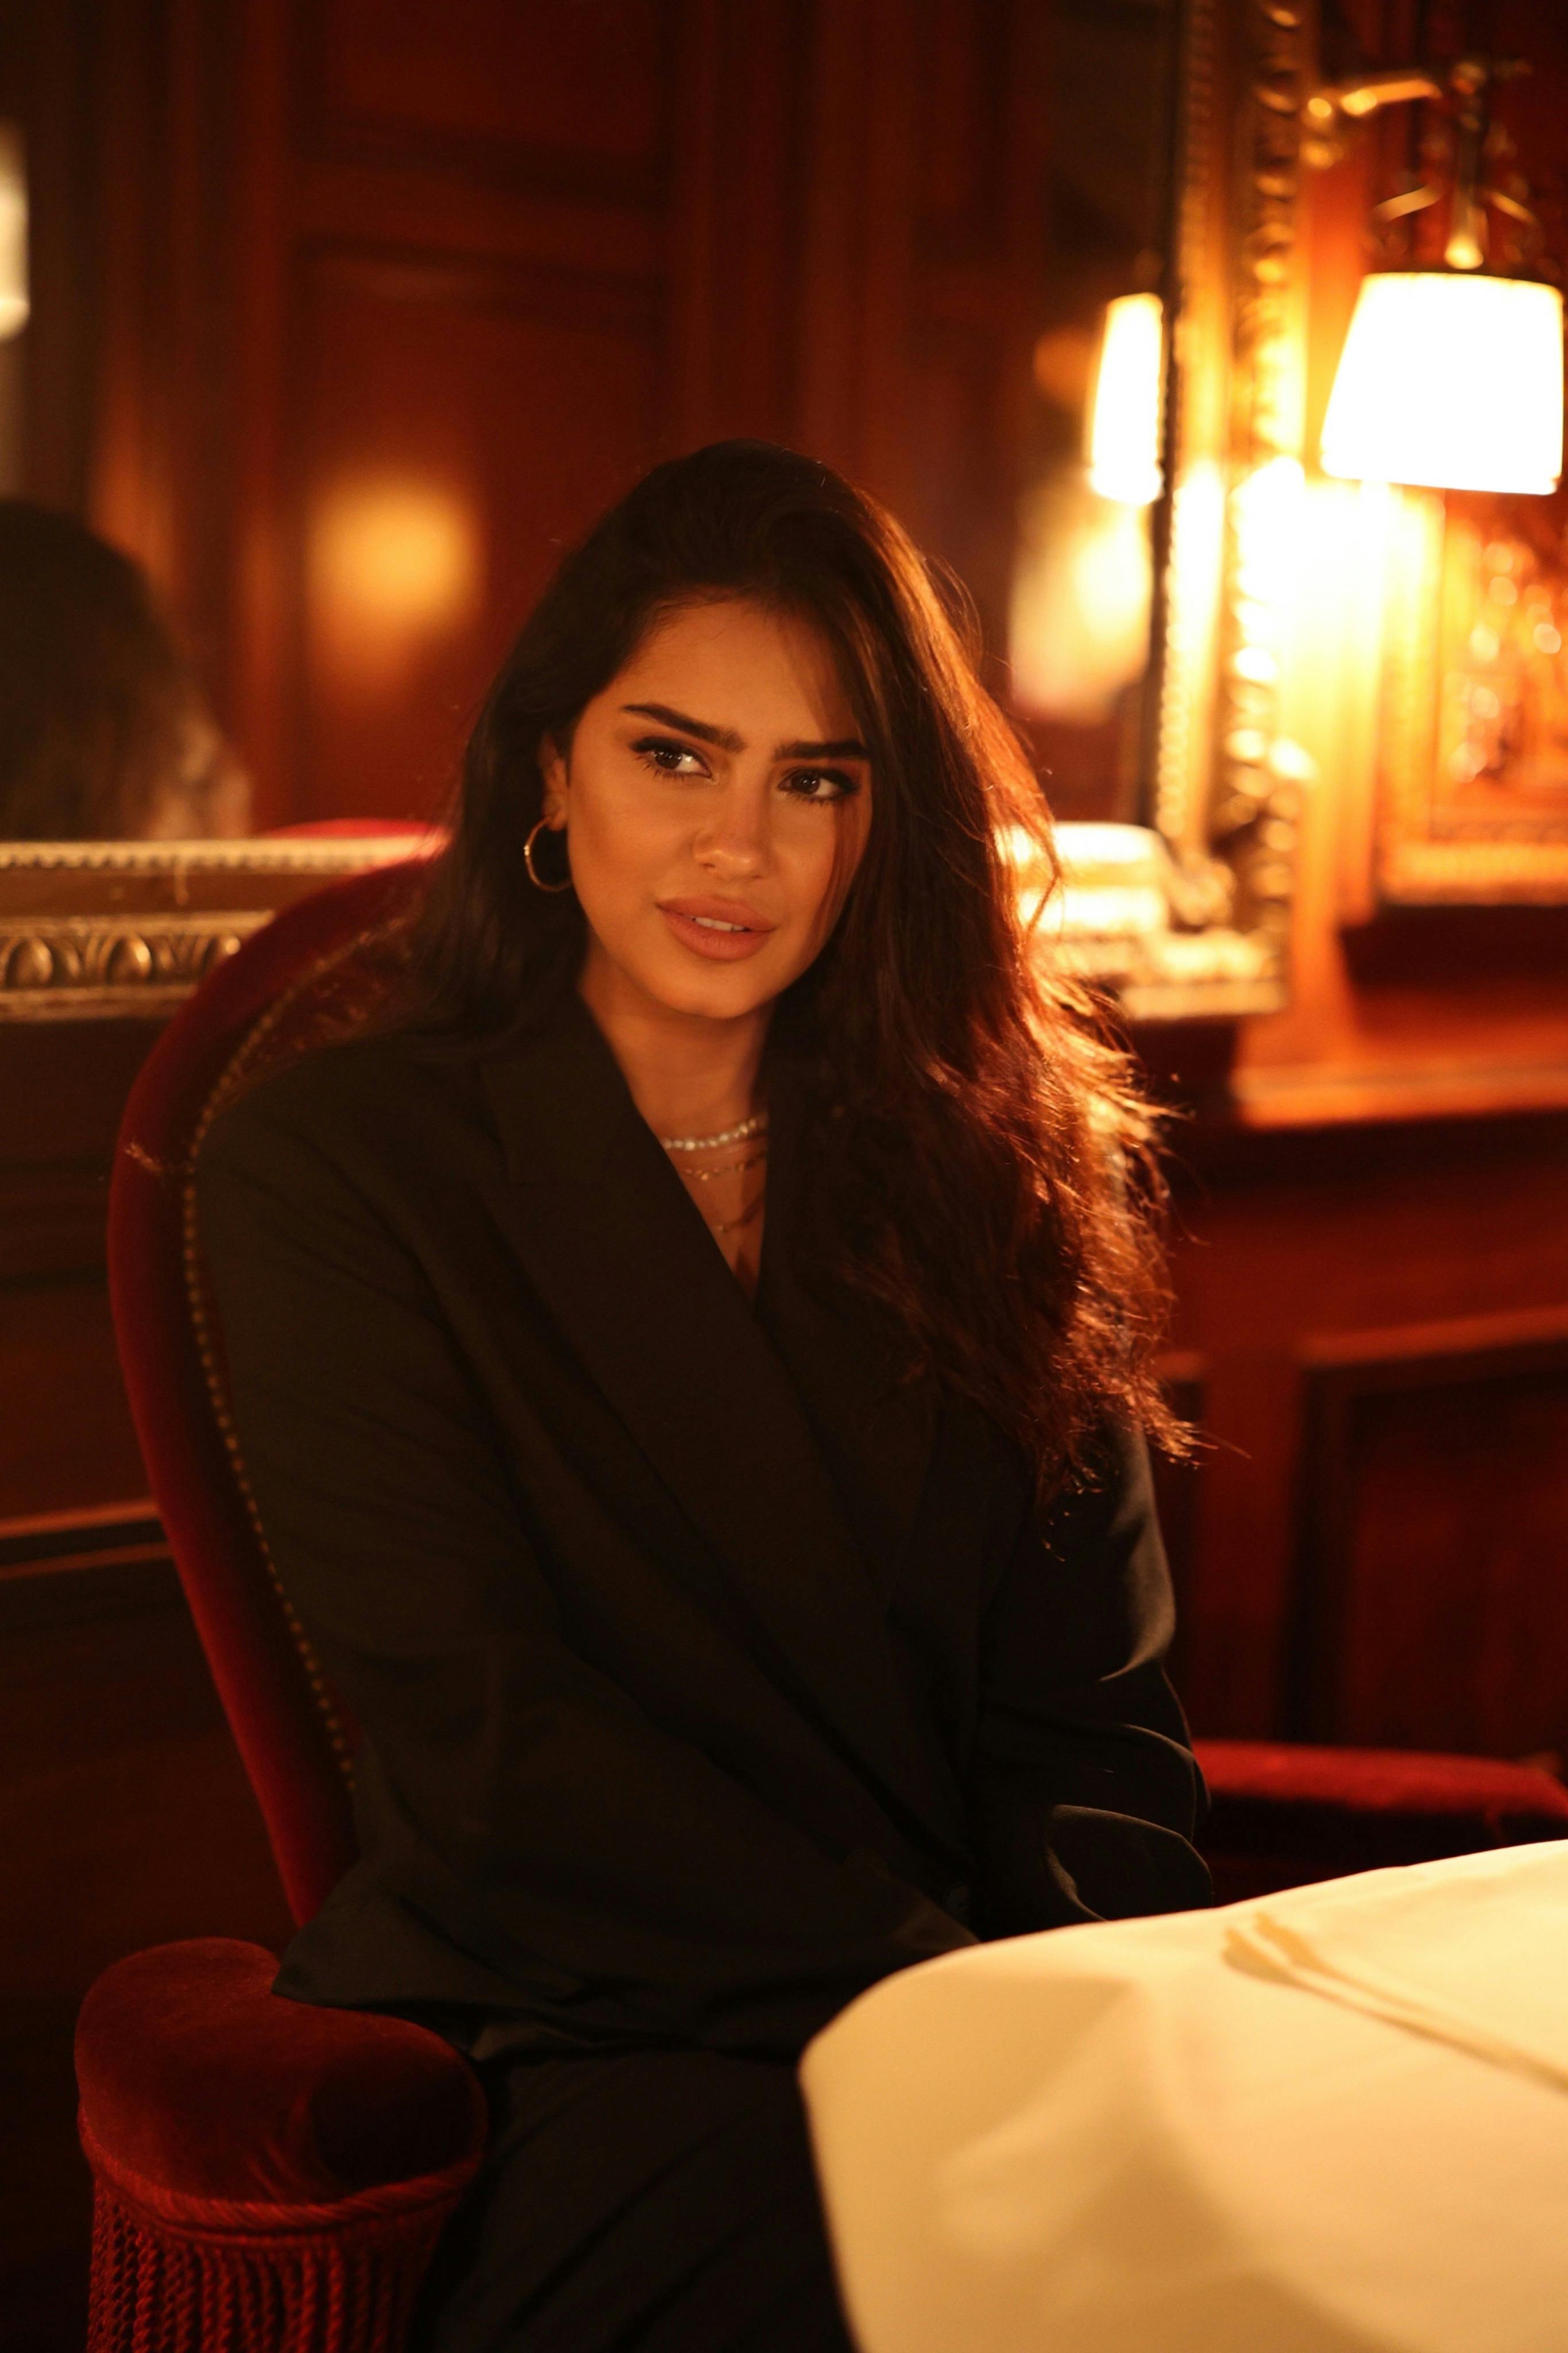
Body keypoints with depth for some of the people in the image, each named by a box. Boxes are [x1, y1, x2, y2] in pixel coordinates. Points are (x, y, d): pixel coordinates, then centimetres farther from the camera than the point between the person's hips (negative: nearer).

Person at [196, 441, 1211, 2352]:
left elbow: (1091, 1712, 8)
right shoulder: (333, 1168, 0)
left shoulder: (985, 1171, 13)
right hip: (562, 2045, -4)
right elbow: (480, 1741, -8)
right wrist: (929, 1986, -17)